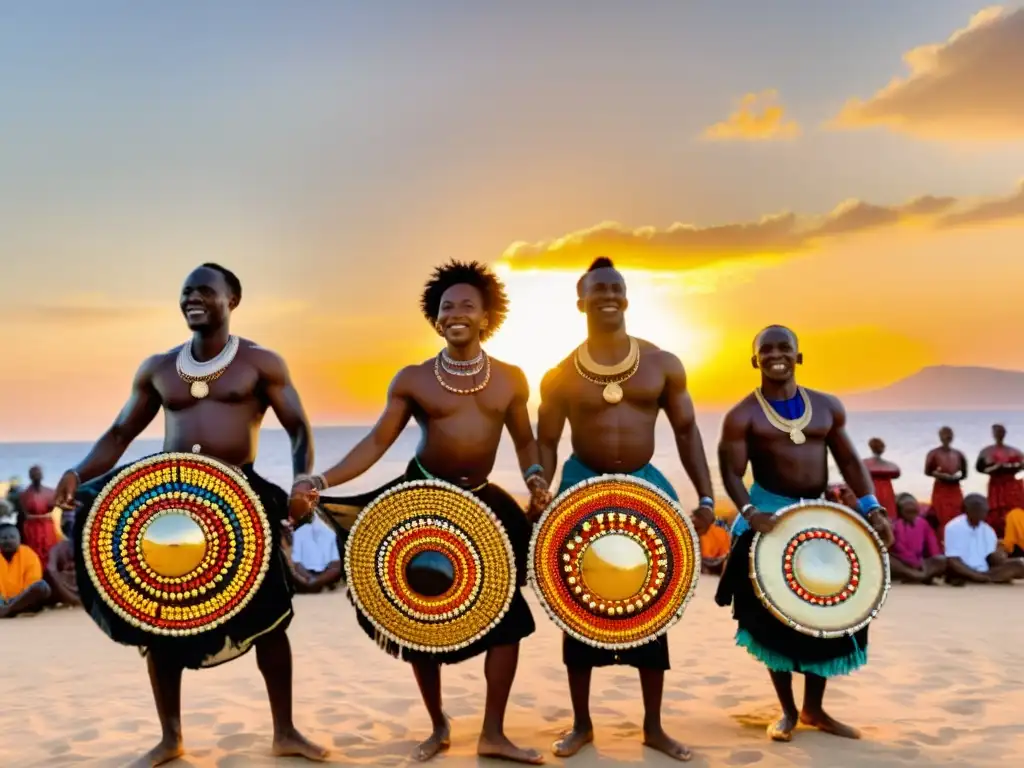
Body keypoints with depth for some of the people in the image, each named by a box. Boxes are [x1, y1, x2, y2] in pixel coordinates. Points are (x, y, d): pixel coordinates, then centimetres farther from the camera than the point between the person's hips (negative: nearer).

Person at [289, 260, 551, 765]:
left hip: (482, 503, 2)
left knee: (507, 613, -1)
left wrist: (536, 480, -12)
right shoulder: (412, 380, -5)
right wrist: (320, 483, -19)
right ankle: (438, 727, 27)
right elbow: (376, 443, -7)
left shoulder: (510, 379, 0)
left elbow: (525, 441, 8)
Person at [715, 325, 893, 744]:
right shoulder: (743, 415, -7)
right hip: (770, 516, -4)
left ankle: (814, 709, 25)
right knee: (775, 618, 1)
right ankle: (788, 710, 18)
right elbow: (732, 473, -12)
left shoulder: (827, 406, 5)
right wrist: (749, 512, -29)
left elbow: (849, 461, 6)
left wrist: (872, 509, -7)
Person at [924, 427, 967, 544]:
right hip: (940, 490, -4)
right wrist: (940, 475, -16)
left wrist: (957, 477, -5)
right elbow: (927, 471, -4)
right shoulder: (934, 453, -3)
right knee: (942, 519, -7)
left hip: (955, 490, 4)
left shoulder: (958, 454, 8)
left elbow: (964, 474, 14)